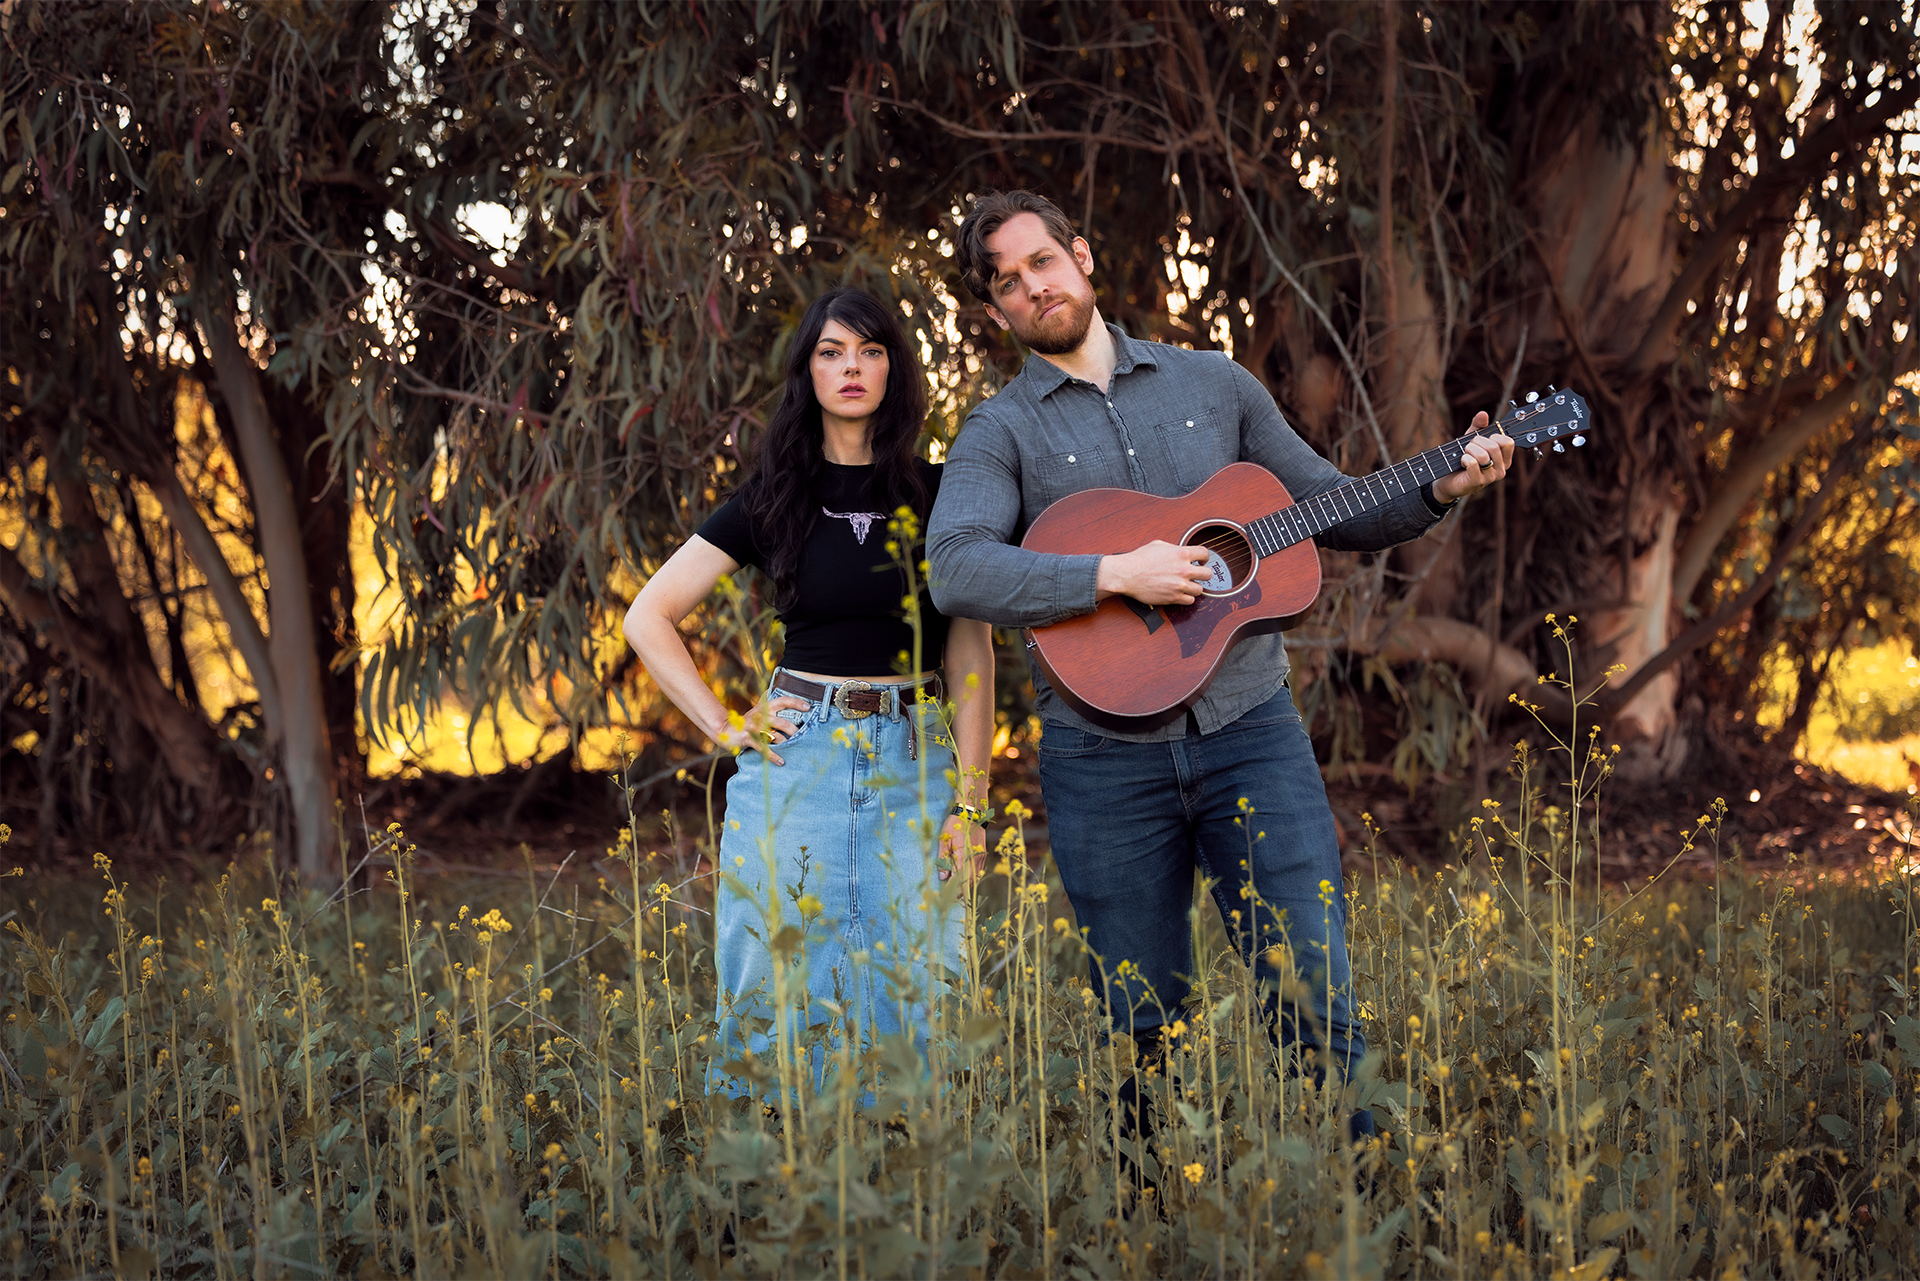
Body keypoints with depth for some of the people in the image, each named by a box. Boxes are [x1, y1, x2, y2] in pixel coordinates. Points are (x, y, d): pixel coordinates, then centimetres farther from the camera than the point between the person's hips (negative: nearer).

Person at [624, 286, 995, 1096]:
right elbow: (647, 618, 8)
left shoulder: (938, 498, 5)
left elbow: (971, 654, 4)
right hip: (795, 757, 0)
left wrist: (969, 804, -2)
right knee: (781, 999, 1)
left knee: (906, 1001, 0)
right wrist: (723, 728, -1)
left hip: (913, 762, 0)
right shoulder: (773, 500, 5)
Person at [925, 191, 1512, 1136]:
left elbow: (1333, 511, 17)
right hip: (1104, 756, -1)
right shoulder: (999, 435, 3)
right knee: (1142, 1028, 5)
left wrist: (1439, 491, 0)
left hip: (1248, 729, 1)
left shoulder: (1213, 384, 12)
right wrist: (1115, 574, -22)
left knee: (1316, 997, -5)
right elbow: (956, 570, -15)